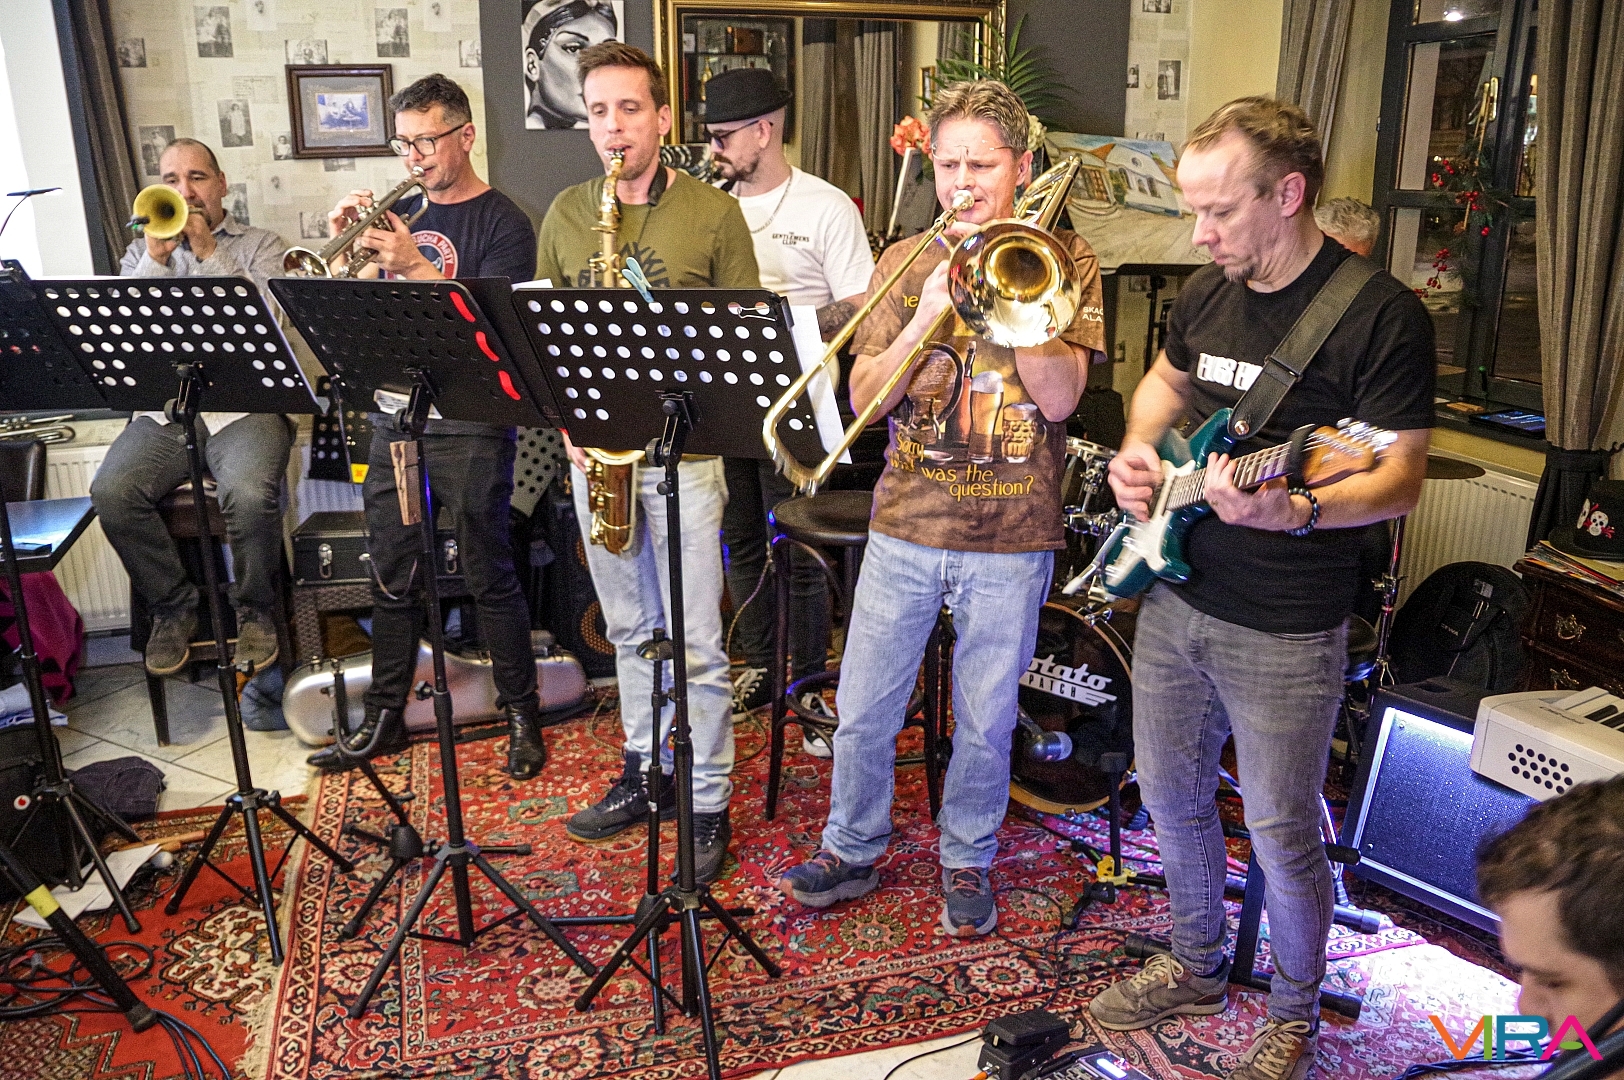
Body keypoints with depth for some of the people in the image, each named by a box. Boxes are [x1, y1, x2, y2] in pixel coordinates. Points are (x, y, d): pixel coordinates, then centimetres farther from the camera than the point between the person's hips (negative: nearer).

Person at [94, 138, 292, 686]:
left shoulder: (262, 245, 12)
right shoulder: (141, 253, 21)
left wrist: (210, 252, -11)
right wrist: (156, 259, -6)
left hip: (243, 403, -3)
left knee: (249, 493, -33)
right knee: (112, 492, -24)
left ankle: (255, 609, -5)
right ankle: (172, 607, -1)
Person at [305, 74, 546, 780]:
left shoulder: (502, 223, -4)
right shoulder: (400, 214, 13)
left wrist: (415, 265, -25)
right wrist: (345, 247, -5)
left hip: (469, 426, -6)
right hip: (394, 417, 6)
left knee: (489, 577, 1)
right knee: (390, 577, 12)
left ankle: (522, 715, 16)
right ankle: (384, 718, 24)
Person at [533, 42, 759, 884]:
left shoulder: (715, 213, -2)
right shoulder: (564, 214, 9)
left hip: (682, 445, -4)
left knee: (696, 642, 0)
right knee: (630, 630, 15)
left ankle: (707, 804, 13)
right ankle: (644, 771, 31)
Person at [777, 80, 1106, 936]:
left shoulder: (1064, 262, 1)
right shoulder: (906, 263, 6)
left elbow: (1059, 397, -10)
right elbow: (864, 398, -2)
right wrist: (927, 313, -17)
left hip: (1012, 540, -1)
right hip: (905, 527, 2)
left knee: (985, 725, 11)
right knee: (863, 712, 8)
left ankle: (967, 863, 34)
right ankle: (852, 851, 32)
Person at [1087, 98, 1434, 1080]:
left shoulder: (1380, 315, -14)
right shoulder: (1207, 291, 5)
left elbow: (1402, 482, -15)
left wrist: (1291, 512, -33)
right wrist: (1139, 451, 3)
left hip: (1285, 632, -6)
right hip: (1176, 595, 7)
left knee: (1282, 834, 5)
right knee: (1171, 794, 18)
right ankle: (1198, 966, 42)